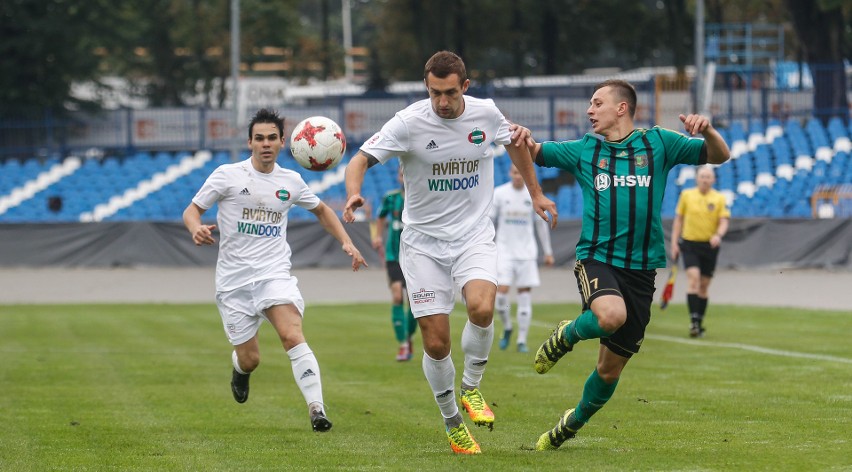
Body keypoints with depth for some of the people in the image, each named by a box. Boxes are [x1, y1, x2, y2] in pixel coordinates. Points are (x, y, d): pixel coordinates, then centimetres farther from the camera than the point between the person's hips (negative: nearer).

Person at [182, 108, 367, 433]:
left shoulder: (291, 182, 8)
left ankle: (316, 409, -28)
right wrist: (196, 229, -23)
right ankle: (239, 369, 41)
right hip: (234, 281, -1)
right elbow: (191, 210, 1)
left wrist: (347, 242, 13)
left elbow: (321, 211, 26)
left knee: (292, 336, -25)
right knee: (250, 360, 2)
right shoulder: (228, 175, -2)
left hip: (274, 274, 1)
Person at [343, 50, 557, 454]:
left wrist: (536, 193, 23)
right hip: (423, 242, -1)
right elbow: (360, 160, -17)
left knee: (481, 307, -27)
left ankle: (471, 388, -1)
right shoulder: (409, 122, -13)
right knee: (435, 342, -3)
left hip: (474, 235, 1)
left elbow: (514, 142, 18)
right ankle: (452, 422, 20)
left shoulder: (485, 114, -4)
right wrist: (354, 194, -38)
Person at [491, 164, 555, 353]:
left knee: (525, 298, -1)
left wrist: (548, 252, 12)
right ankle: (507, 328, 14)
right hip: (504, 251, -1)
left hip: (526, 252, 1)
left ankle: (522, 341, 7)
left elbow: (541, 224, 11)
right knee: (501, 293, -13)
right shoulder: (499, 193, -2)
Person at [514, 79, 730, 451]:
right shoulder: (584, 150, 9)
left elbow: (719, 156, 8)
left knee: (611, 368, 8)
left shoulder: (658, 143, 6)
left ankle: (573, 423, 34)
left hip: (641, 269, 1)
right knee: (612, 315, -36)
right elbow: (533, 152, 12)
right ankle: (567, 336, -3)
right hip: (596, 259, -1)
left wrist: (707, 130, -14)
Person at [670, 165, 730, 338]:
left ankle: (699, 323, 18)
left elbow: (724, 221, -4)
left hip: (709, 246, 1)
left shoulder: (719, 199, 1)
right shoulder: (686, 195, 3)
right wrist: (674, 243, 2)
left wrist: (718, 235, -25)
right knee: (693, 279, -18)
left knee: (704, 285, 8)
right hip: (689, 244, -1)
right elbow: (678, 219, 7)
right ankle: (693, 320, -23)